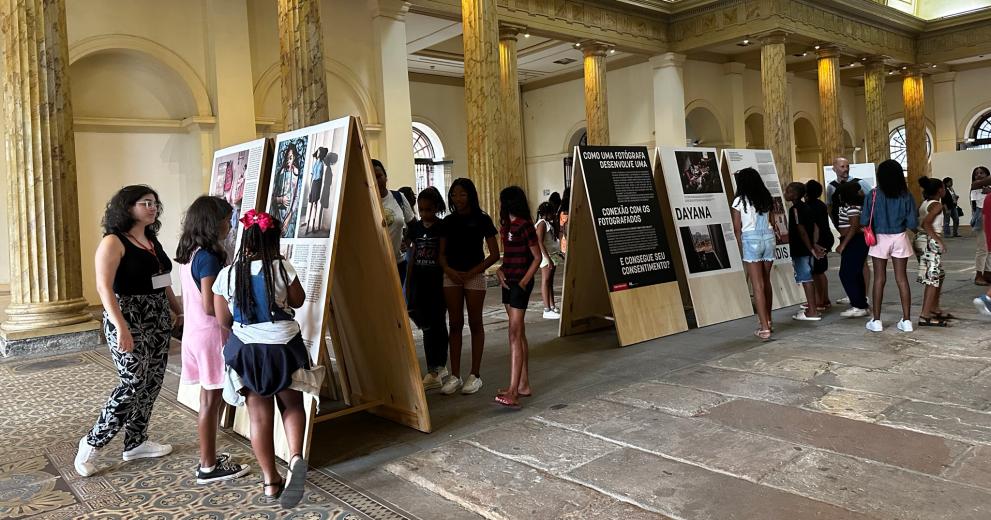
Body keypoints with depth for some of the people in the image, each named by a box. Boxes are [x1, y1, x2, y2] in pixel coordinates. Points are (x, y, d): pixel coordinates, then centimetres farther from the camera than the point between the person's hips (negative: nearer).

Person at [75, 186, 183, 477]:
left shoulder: (153, 241, 13)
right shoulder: (114, 242, -10)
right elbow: (104, 287, -18)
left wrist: (178, 311, 23)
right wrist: (121, 327, -25)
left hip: (158, 320, 8)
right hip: (129, 319, -8)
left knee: (152, 382, 9)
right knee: (133, 384, -8)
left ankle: (136, 442, 21)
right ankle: (92, 443, 9)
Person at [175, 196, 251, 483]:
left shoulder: (189, 254, 10)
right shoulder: (209, 257, -18)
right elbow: (210, 306, -21)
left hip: (194, 331, 9)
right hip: (210, 334, -9)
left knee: (207, 397, 16)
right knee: (211, 400, 0)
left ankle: (209, 458, 26)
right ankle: (208, 467, 10)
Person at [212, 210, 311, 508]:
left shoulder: (226, 275, -3)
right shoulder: (281, 268, -10)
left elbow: (223, 322, 3)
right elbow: (298, 301, 6)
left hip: (246, 350, 2)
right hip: (283, 346, -1)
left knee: (259, 415, 10)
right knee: (292, 405, 17)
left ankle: (270, 480, 18)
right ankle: (296, 457, -8)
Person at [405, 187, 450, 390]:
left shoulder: (443, 228, -7)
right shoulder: (415, 227, 8)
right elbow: (412, 257, 13)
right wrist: (408, 284, 12)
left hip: (437, 282, -5)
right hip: (420, 282, 5)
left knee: (435, 324, -3)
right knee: (429, 325, 9)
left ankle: (434, 372, 2)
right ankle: (440, 367, 21)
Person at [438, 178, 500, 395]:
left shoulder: (482, 220, -3)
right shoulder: (448, 221, 8)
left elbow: (494, 254, -5)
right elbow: (442, 252, 11)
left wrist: (471, 272, -11)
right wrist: (447, 269, -9)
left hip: (474, 276, -4)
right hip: (451, 276, 4)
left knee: (475, 324, 4)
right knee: (455, 324, 6)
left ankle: (475, 375, 12)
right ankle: (455, 375, 12)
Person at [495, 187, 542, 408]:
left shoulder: (525, 225, -12)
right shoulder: (506, 226, 13)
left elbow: (537, 257, -11)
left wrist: (524, 282, -16)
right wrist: (500, 270, 1)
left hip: (520, 284, -9)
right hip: (508, 282, 9)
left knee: (515, 335, -13)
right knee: (519, 334, 12)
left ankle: (513, 393, -16)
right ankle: (524, 385, 20)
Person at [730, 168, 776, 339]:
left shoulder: (739, 201, -5)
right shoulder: (767, 199, 7)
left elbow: (737, 228, -3)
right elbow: (770, 221, 6)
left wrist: (741, 248, 6)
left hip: (751, 240, -5)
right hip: (768, 237, 5)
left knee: (758, 285, -3)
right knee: (766, 281, 19)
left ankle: (765, 328, -4)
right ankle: (767, 319, 32)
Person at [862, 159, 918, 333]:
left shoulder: (873, 195, -9)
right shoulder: (906, 195, -5)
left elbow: (865, 220, -10)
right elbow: (913, 223, -5)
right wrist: (901, 221, 15)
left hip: (879, 239, -1)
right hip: (900, 238, 1)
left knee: (879, 279, 6)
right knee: (902, 278, 7)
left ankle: (876, 320, 9)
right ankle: (906, 320, 10)